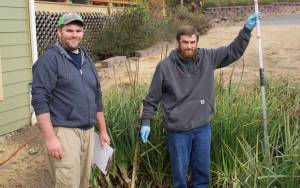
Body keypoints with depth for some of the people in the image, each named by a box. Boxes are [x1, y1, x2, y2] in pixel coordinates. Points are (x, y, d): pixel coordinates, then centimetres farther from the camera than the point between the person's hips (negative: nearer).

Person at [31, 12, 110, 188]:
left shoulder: (87, 60, 15)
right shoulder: (49, 59, -9)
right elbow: (39, 100, -15)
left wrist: (103, 130, 18)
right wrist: (51, 138, -20)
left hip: (88, 131, 7)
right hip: (63, 132, -7)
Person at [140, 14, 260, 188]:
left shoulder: (208, 58, -5)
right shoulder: (165, 66, -11)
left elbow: (233, 51, 0)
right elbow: (152, 98, -2)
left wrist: (246, 30, -13)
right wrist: (146, 122, -4)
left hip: (203, 127, 3)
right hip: (178, 130, -3)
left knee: (203, 171, 19)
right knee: (180, 173, 14)